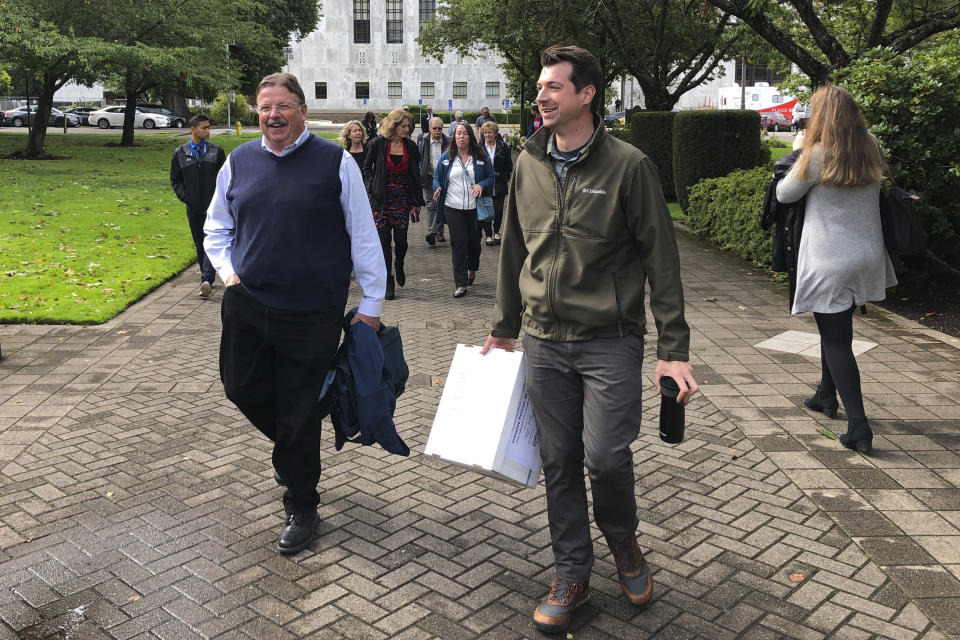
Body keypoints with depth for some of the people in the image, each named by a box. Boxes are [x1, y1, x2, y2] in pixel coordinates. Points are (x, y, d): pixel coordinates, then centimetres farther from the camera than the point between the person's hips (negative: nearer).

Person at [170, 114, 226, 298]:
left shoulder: (216, 151, 3)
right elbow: (175, 179, 11)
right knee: (199, 245, 11)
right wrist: (184, 197, -3)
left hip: (213, 207, -2)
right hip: (193, 207, 3)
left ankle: (206, 280, -20)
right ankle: (208, 279, 25)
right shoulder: (180, 153, 5)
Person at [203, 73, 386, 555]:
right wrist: (228, 272, 3)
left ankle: (301, 507, 26)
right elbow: (216, 227, 20)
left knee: (299, 414, 5)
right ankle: (291, 448, 46)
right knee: (243, 389, 14)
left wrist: (371, 302, -3)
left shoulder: (334, 162, -5)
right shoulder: (239, 161, 7)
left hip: (312, 314, -4)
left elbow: (363, 235, -2)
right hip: (246, 307, 5)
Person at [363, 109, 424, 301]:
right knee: (383, 240, -2)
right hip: (382, 199, -2)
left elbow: (415, 175, 7)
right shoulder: (379, 144, -4)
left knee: (401, 240, 0)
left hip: (403, 199, 2)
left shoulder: (410, 146, 3)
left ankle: (399, 265, 35)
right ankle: (388, 283, 7)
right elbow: (366, 168, 5)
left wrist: (417, 202, 5)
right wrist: (372, 189, -6)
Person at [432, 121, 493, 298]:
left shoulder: (481, 157, 3)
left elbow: (491, 178, 7)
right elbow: (437, 177, 13)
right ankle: (461, 284, -3)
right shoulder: (446, 157, 6)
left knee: (474, 242, 9)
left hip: (474, 208, 0)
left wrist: (481, 185, -14)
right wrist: (437, 188, -8)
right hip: (453, 208, 0)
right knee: (458, 244, -5)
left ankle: (472, 269, 41)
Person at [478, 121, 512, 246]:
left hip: (499, 185, 0)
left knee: (498, 210, 2)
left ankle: (496, 232, 24)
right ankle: (488, 235, 13)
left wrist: (505, 178, 2)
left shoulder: (503, 147, 3)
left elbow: (509, 165, 9)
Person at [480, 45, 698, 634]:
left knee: (606, 457, -9)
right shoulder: (529, 165, 7)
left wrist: (674, 351, -10)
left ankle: (623, 539, 25)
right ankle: (572, 578, 25)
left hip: (611, 342, -4)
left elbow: (662, 262, -6)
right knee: (560, 463, 8)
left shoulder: (629, 166, -7)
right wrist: (504, 330, 17)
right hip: (544, 343, 4)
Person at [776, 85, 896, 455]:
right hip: (867, 257, 7)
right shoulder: (871, 152, 3)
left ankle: (859, 426, -9)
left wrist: (799, 159, 17)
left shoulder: (818, 156, -15)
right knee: (835, 330, 24)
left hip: (830, 263, -7)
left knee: (836, 340, -3)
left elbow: (785, 194, -3)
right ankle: (827, 396, 39)